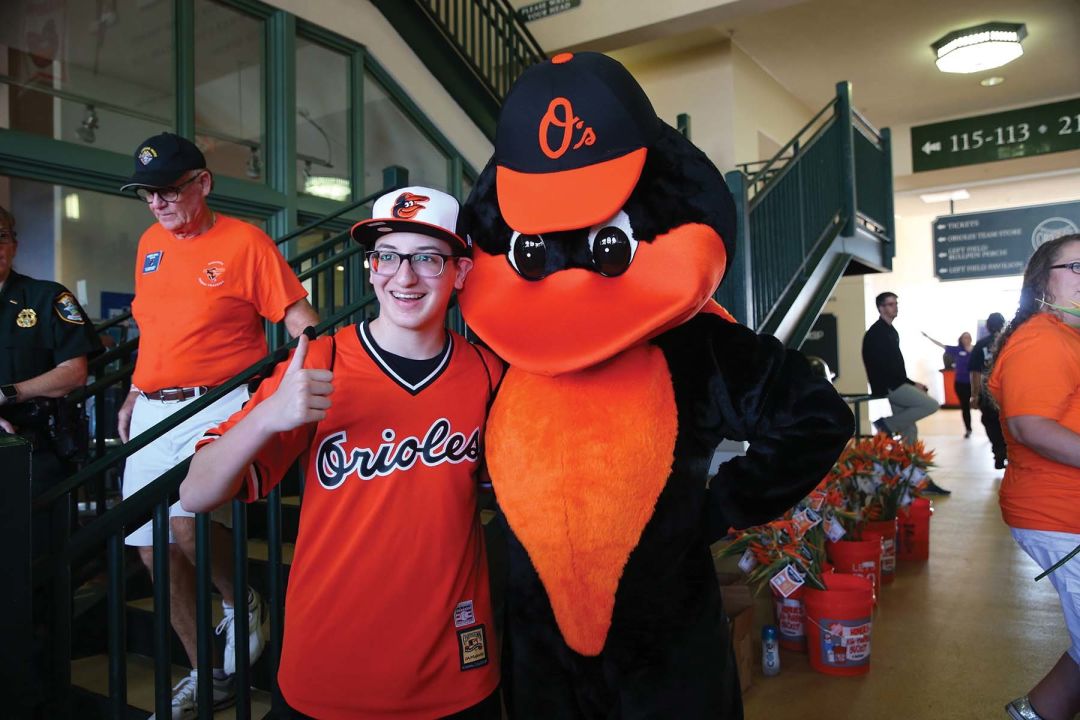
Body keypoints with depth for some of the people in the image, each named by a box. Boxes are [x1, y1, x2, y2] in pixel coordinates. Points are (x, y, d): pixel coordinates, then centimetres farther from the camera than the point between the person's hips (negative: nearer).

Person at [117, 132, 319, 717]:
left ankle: (239, 602, 7)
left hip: (217, 406, -7)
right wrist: (132, 397, 22)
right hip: (152, 411, 7)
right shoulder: (150, 243, 14)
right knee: (153, 550, 9)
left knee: (185, 525, -27)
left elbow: (301, 320, -10)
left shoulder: (244, 242, -6)